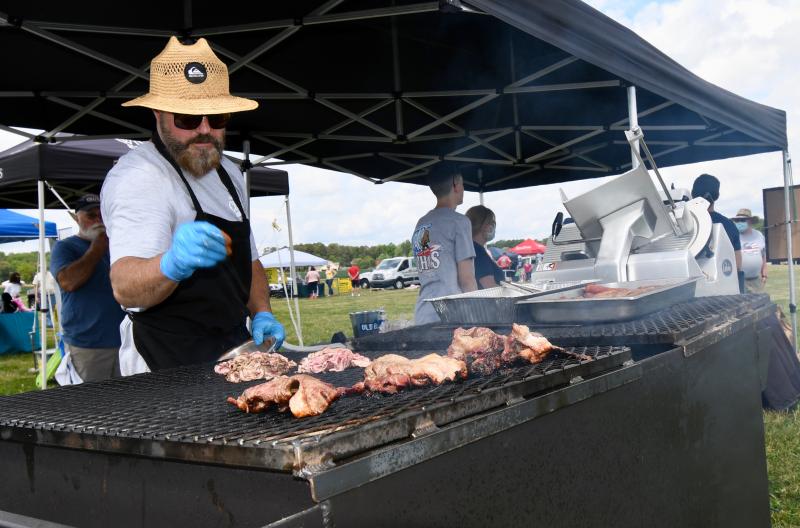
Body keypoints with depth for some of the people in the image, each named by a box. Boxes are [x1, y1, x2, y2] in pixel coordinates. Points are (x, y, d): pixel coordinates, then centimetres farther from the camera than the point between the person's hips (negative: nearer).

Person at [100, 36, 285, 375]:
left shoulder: (228, 173, 10)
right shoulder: (137, 178, -17)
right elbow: (125, 289, -31)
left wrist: (261, 314, 4)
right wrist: (173, 265, -51)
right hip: (171, 368, -7)